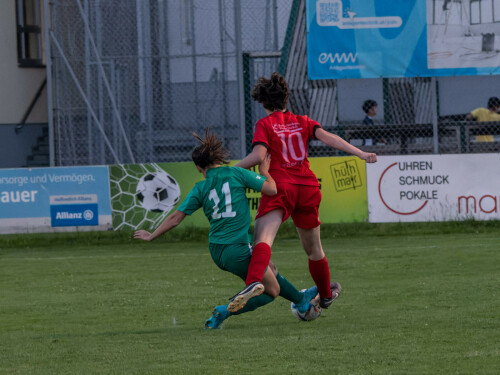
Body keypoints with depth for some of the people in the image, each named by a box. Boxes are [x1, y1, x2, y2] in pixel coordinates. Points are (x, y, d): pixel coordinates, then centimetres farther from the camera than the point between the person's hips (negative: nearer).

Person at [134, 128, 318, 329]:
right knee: (272, 291, 9)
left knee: (270, 271, 28)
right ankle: (225, 311, -6)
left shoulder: (200, 189, 2)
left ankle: (300, 299, 44)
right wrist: (264, 172, 12)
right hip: (237, 250, -6)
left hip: (216, 251, 6)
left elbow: (175, 218, 3)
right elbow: (271, 189, -8)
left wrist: (151, 236, 16)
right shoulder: (236, 174, -8)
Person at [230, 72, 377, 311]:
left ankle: (253, 283, -49)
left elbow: (258, 156, -11)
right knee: (313, 248, 22)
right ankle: (326, 294, 39)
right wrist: (360, 153, -2)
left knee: (263, 239, -22)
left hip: (280, 186, -5)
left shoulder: (265, 124, 3)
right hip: (307, 186, 5)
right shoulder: (302, 122, 16)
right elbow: (327, 137, 2)